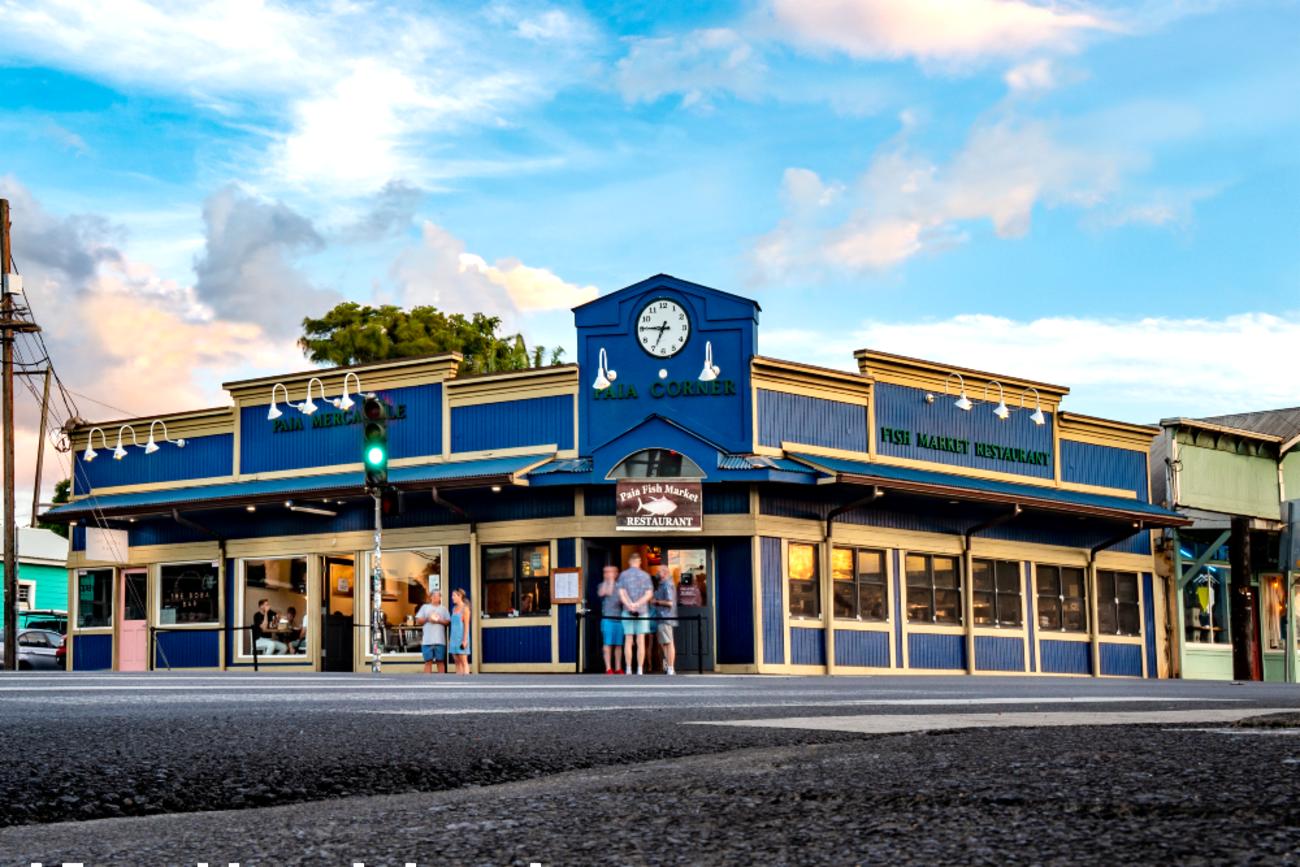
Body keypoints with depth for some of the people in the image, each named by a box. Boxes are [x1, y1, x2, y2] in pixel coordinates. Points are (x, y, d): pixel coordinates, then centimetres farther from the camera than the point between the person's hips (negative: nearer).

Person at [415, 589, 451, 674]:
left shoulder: (443, 608, 13)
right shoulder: (425, 607, 13)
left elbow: (448, 622, 5)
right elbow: (418, 621, 8)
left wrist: (439, 621, -11)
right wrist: (427, 619, -7)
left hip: (440, 640, 0)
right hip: (427, 640, 0)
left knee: (440, 661, 1)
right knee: (428, 661, -1)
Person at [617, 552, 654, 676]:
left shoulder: (623, 575, 3)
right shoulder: (645, 575, 3)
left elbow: (621, 593, -7)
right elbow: (649, 594, -6)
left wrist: (629, 605, -15)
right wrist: (637, 604, -12)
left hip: (627, 611, 0)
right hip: (642, 610, 0)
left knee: (628, 640, 3)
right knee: (641, 641, 0)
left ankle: (629, 670, 1)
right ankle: (640, 670, -3)